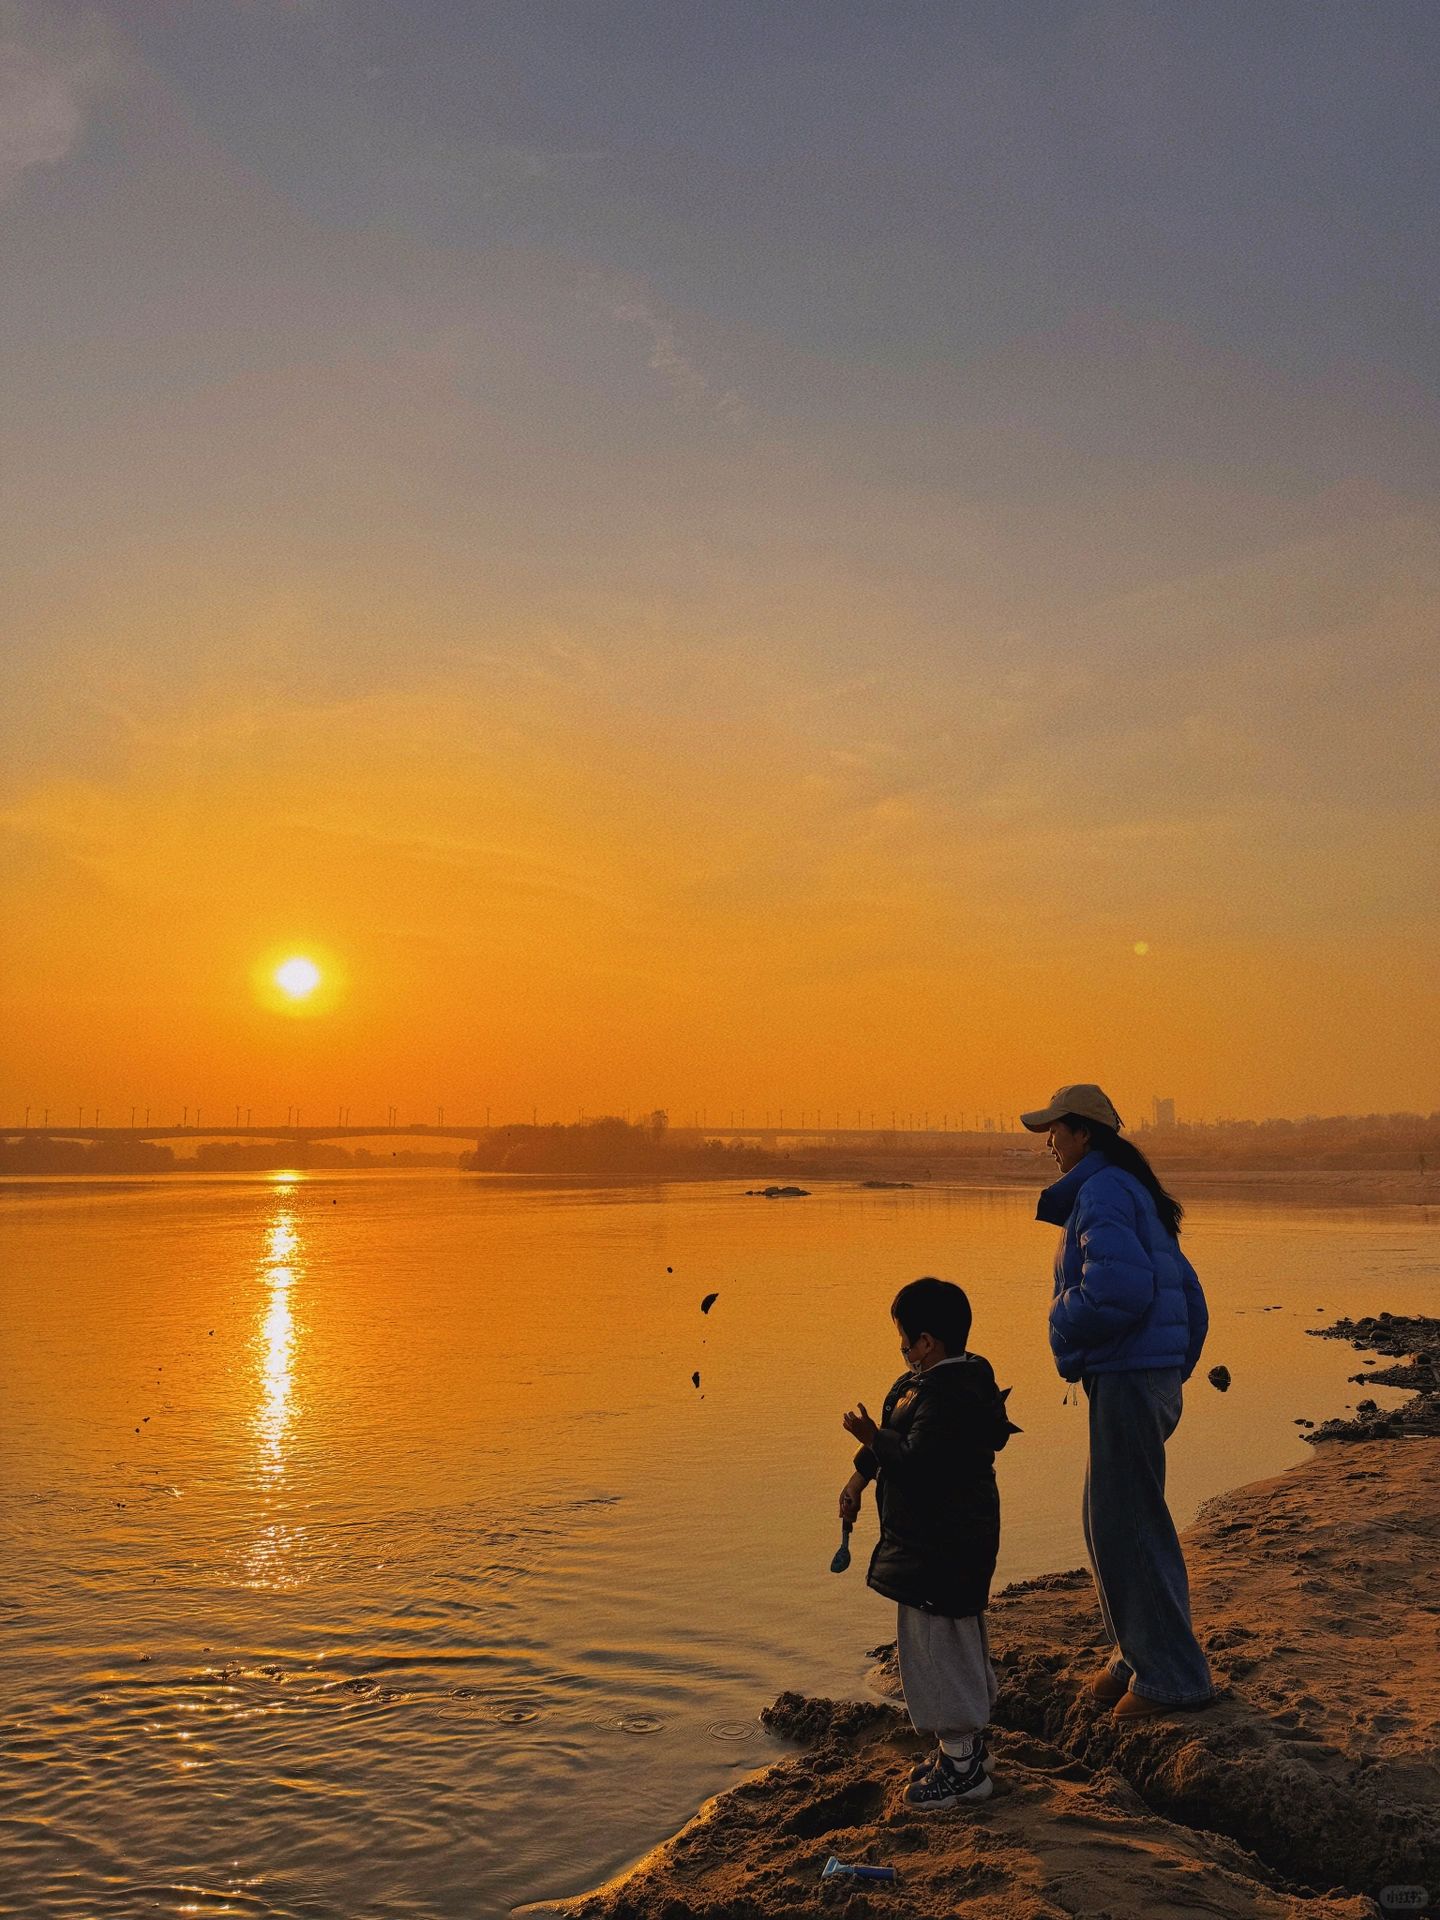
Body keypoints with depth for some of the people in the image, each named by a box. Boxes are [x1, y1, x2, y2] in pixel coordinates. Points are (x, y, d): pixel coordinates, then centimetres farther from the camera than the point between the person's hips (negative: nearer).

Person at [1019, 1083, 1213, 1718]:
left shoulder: (1102, 1192, -13)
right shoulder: (1131, 1192, 18)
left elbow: (1117, 1289, -28)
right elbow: (1189, 1296, 21)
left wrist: (1064, 1325, -11)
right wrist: (1176, 1372, 21)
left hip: (1127, 1379, -10)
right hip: (1154, 1376, 10)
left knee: (1124, 1527, -3)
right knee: (1113, 1522, 18)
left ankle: (1171, 1676, 6)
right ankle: (1137, 1655, 28)